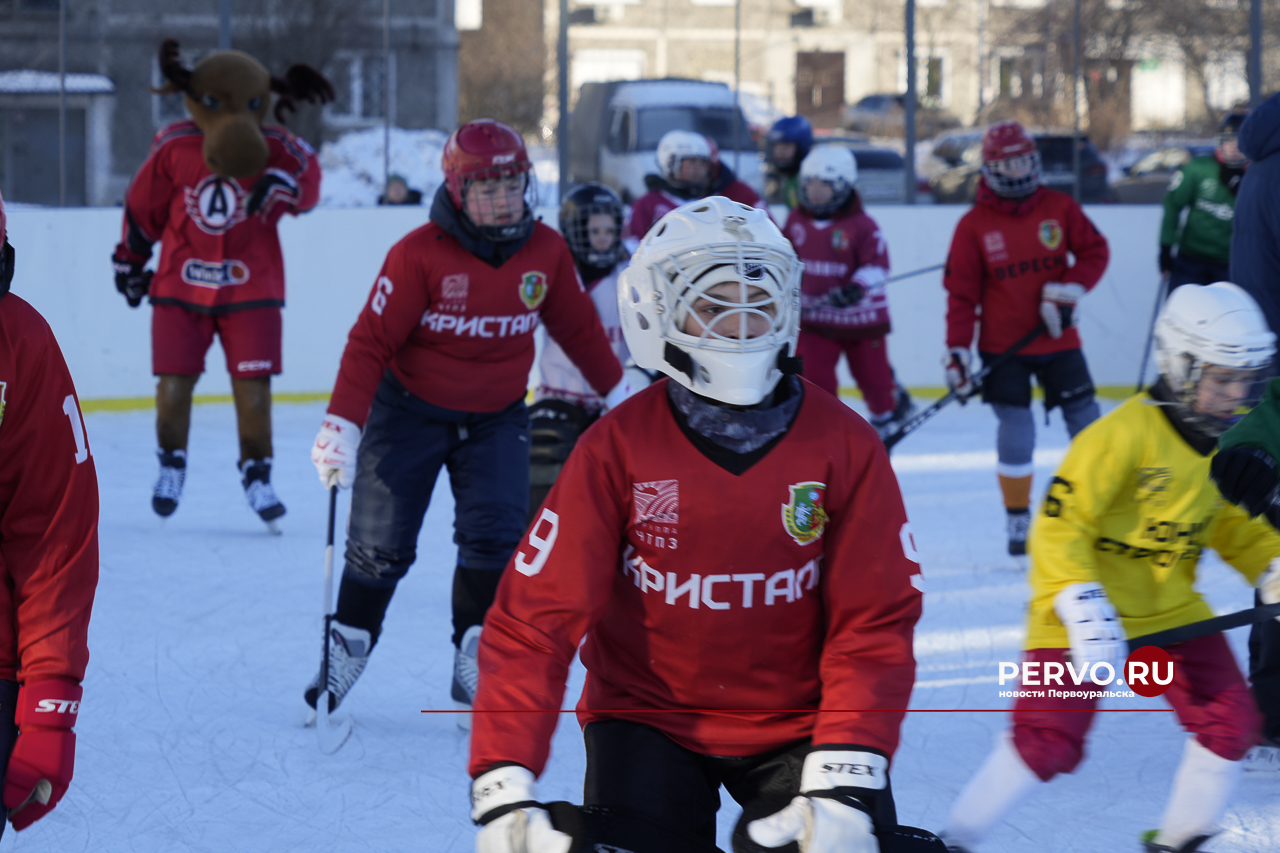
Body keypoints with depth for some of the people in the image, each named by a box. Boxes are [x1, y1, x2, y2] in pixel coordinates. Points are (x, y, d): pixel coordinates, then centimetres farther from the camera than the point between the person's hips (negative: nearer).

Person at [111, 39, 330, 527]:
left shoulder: (277, 149, -9)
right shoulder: (173, 149, -8)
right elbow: (144, 205, 5)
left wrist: (284, 185, -31)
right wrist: (130, 261, 15)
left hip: (250, 288, 0)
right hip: (181, 285, 0)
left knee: (252, 385, -5)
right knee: (174, 383, -2)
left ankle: (257, 475, 12)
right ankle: (171, 466, 23)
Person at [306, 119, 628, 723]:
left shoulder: (545, 252, -7)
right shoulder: (419, 254, -21)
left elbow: (577, 326, 9)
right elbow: (372, 340, -20)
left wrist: (618, 392, 17)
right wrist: (343, 422, -29)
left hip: (497, 418, 3)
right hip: (410, 411, -3)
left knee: (495, 534, -12)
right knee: (380, 542, -1)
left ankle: (477, 665, -2)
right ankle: (348, 644, 20)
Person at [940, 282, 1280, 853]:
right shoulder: (1126, 434, -24)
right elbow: (1060, 524, -25)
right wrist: (1082, 608, -35)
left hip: (1171, 607, 7)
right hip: (1089, 608, -7)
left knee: (1230, 723, -2)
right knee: (1049, 740, -12)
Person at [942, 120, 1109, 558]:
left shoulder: (1059, 208, 0)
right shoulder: (974, 225, -5)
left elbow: (1094, 250, 3)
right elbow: (961, 291, -5)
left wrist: (1069, 290, -14)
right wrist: (957, 349, -10)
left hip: (1058, 338, 2)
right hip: (1003, 346, -2)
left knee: (1087, 423, 4)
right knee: (1016, 434, -9)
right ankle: (1018, 521, 5)